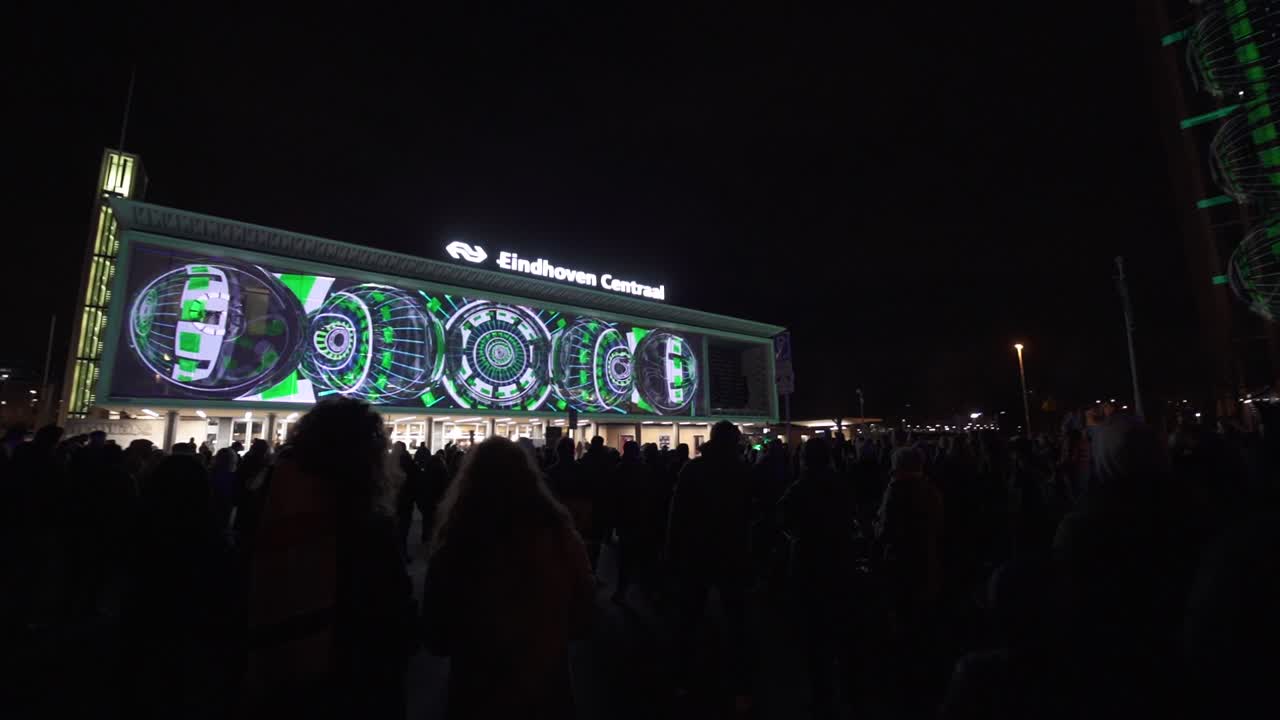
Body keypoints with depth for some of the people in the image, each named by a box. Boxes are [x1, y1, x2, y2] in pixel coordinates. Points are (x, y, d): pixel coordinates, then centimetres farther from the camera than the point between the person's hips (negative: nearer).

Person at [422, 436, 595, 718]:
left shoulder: (456, 541, -22)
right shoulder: (559, 533, -19)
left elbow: (437, 638, -5)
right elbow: (582, 617, -3)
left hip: (477, 695, -1)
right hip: (548, 692, 2)